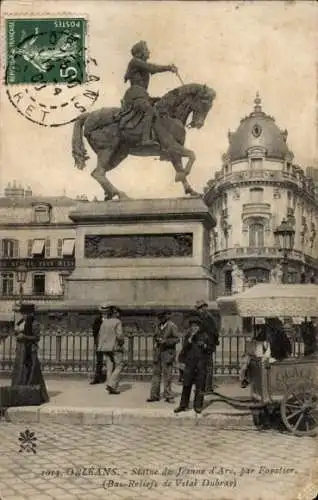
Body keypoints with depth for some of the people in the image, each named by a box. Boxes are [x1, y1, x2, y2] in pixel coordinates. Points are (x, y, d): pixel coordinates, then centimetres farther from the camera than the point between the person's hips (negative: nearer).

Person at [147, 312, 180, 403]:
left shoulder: (172, 326, -5)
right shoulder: (159, 326, 14)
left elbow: (176, 339, -8)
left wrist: (165, 341, -19)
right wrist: (156, 340, 4)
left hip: (167, 353, -6)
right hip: (158, 353, 6)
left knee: (167, 375, -2)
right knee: (156, 373, 5)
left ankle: (168, 396, 6)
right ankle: (154, 395, 10)